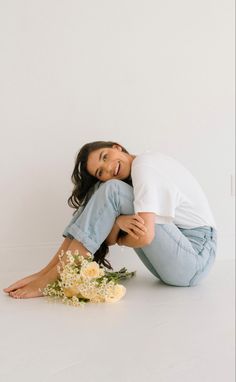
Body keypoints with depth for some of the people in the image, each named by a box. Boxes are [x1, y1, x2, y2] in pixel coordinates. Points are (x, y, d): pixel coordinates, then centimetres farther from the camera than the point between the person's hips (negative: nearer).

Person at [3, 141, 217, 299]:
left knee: (112, 190, -19)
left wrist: (115, 238, -2)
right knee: (106, 188, 1)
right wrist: (119, 222, -22)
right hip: (177, 262, 8)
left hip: (196, 259, -8)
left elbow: (144, 236, -22)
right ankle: (49, 270, -8)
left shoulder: (143, 164, -11)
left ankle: (56, 277, -18)